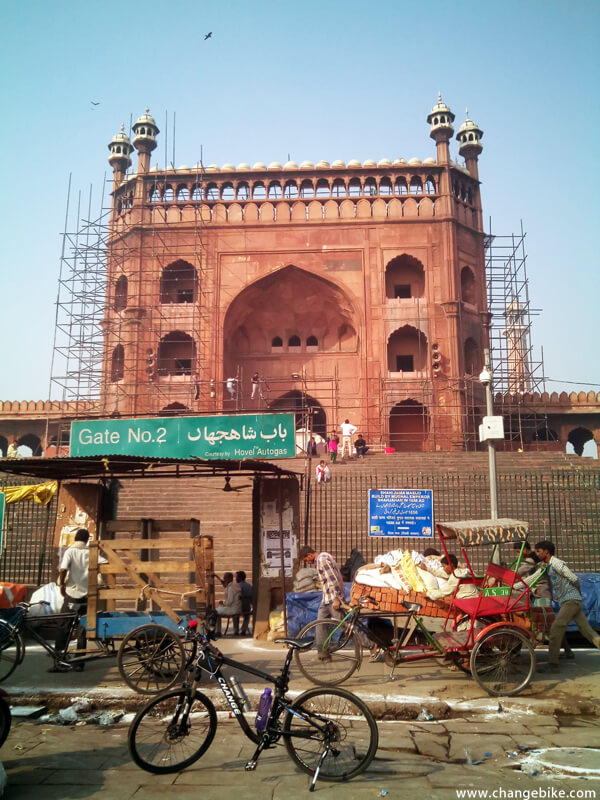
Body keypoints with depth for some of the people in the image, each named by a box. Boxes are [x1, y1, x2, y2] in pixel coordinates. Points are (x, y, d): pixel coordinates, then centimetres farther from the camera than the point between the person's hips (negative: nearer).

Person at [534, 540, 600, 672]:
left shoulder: (557, 564, -12)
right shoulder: (548, 566, 17)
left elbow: (574, 579, -11)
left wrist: (578, 594, 6)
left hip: (571, 601, -9)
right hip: (566, 602, 9)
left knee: (556, 629, -11)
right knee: (587, 631, 6)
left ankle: (552, 664, -10)